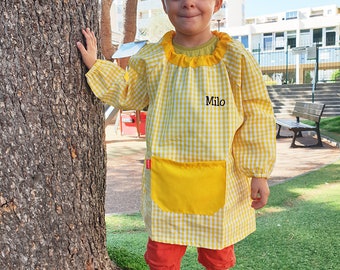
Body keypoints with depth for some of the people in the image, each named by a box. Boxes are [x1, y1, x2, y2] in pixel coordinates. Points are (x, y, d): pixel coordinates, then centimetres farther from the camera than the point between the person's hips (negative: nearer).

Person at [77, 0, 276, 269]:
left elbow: (256, 118, -5)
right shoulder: (151, 58, -2)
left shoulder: (236, 58, -9)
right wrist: (95, 65, 5)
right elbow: (127, 93, 15)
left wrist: (259, 173, -5)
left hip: (218, 182, -1)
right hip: (165, 181, 2)